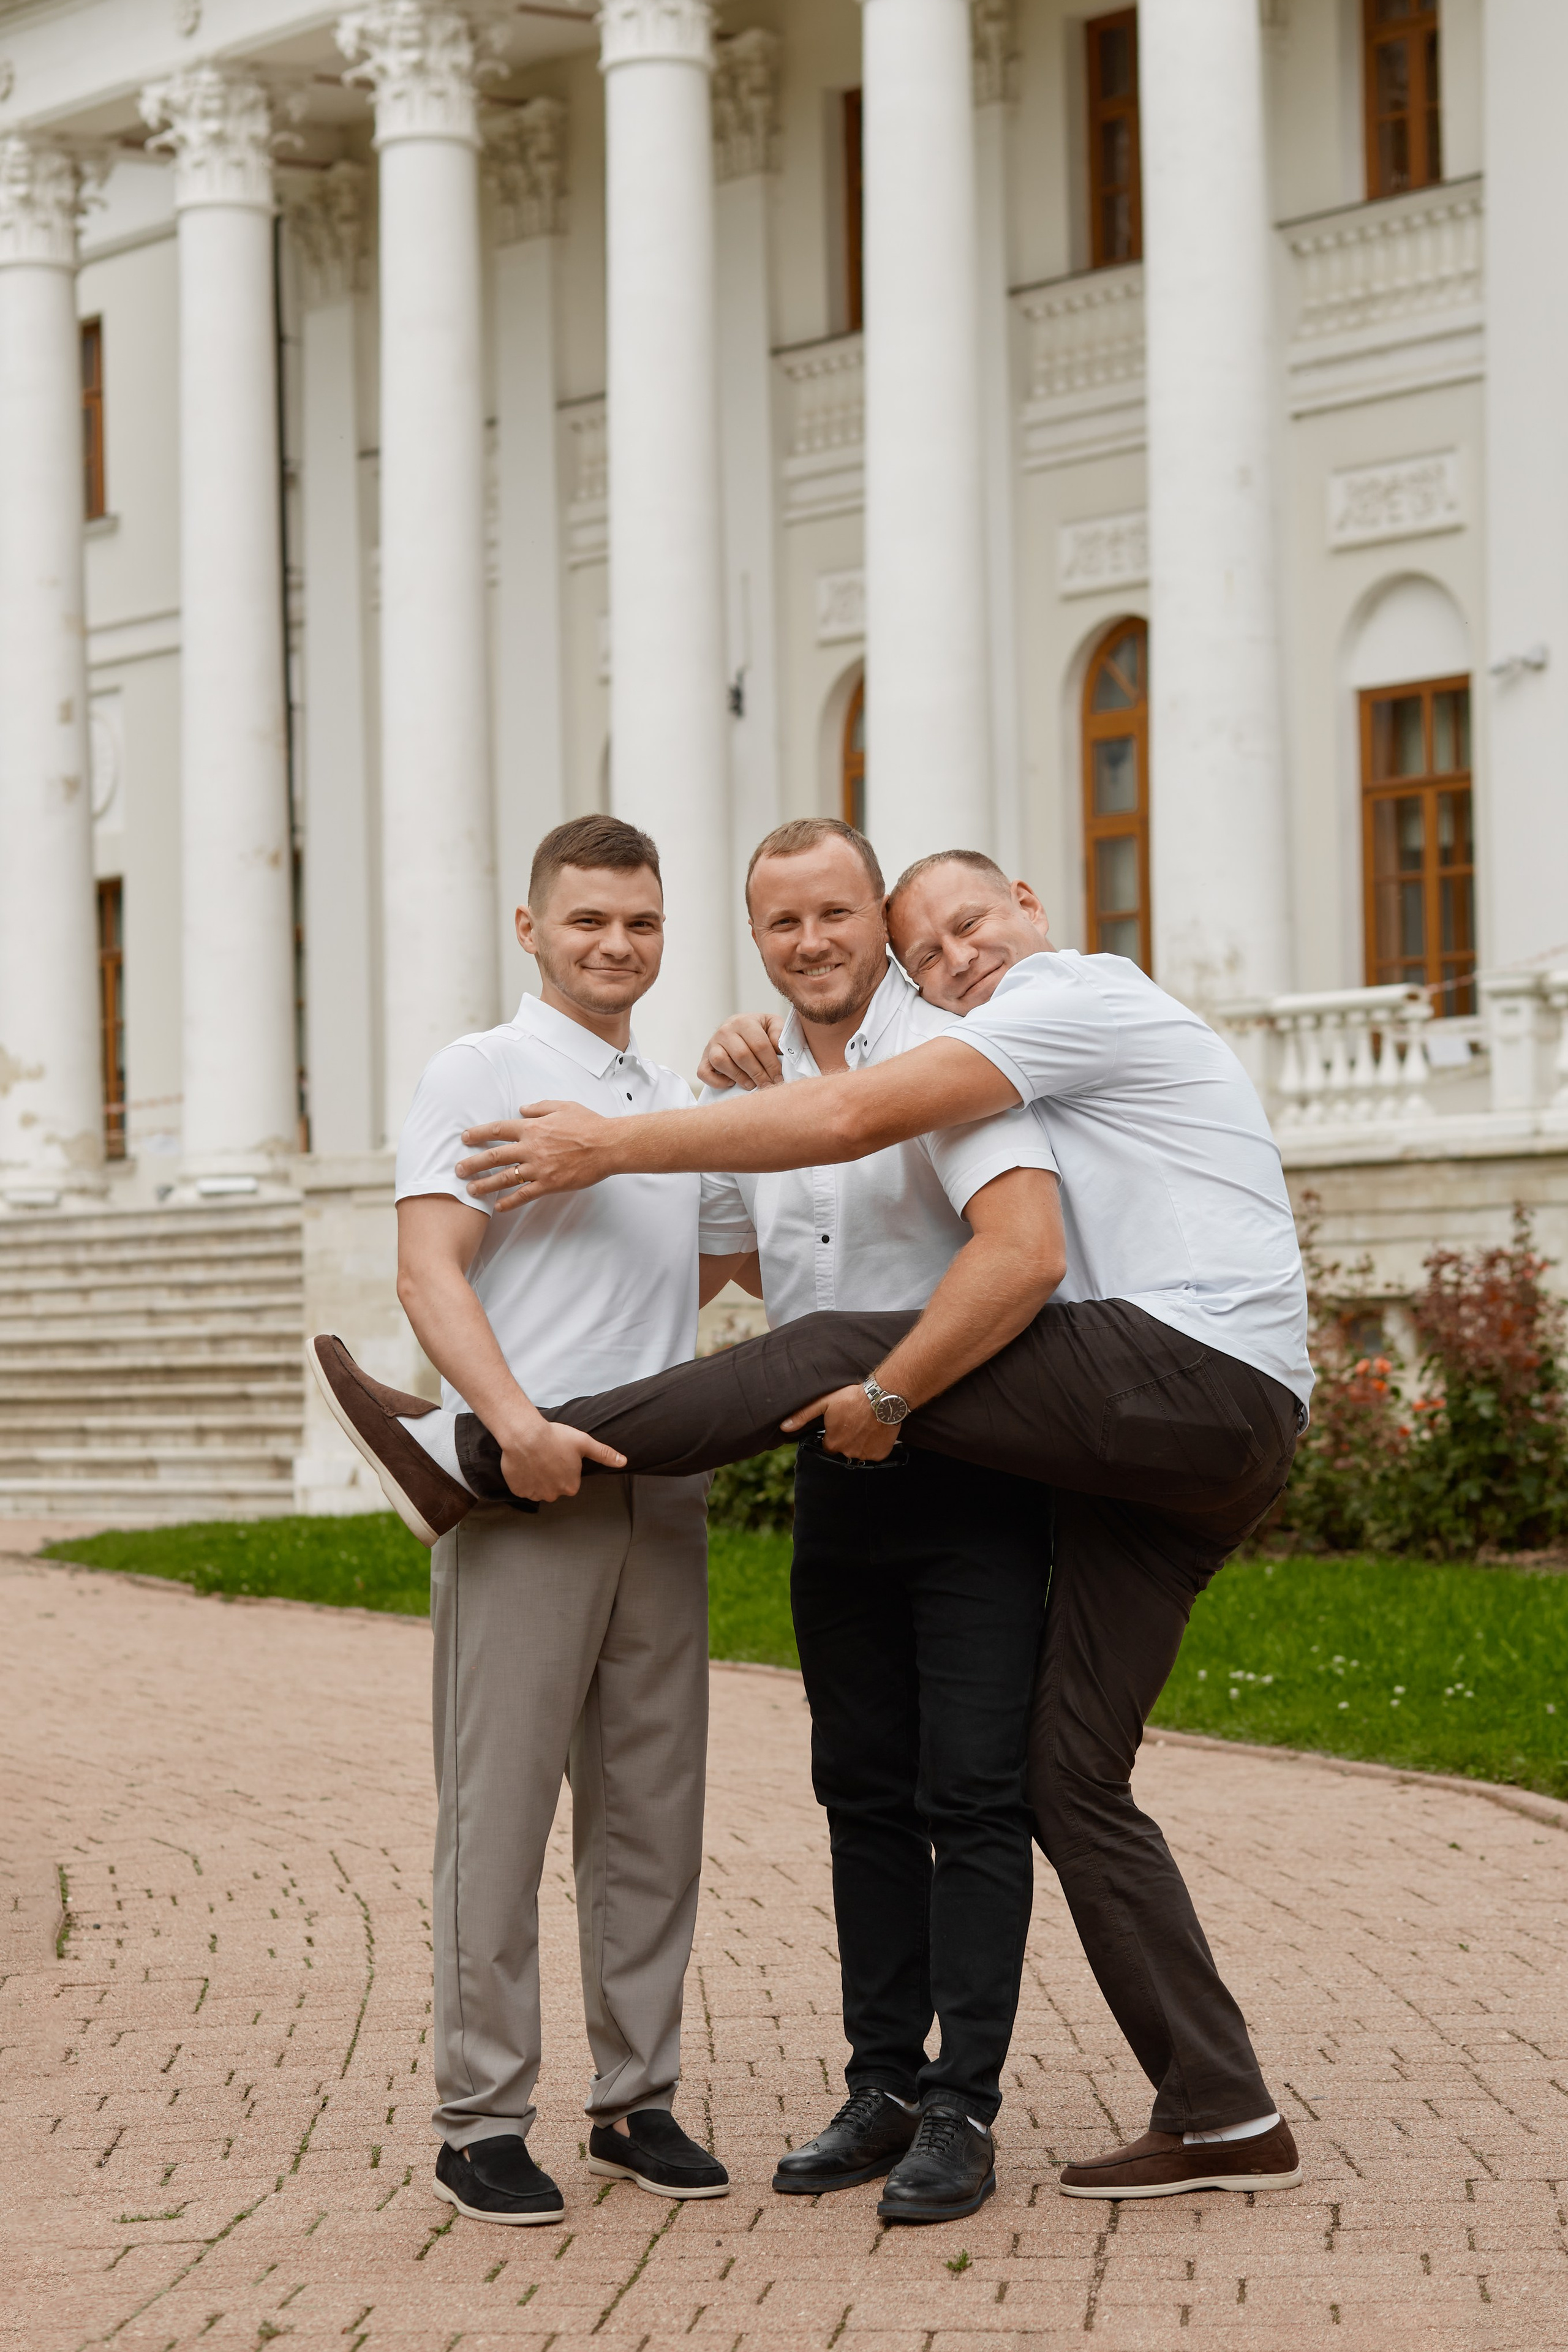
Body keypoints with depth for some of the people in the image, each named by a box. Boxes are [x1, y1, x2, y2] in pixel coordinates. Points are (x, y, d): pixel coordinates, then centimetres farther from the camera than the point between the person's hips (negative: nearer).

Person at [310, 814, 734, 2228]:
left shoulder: (676, 1102, 20)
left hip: (659, 1490, 6)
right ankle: (482, 2121, -1)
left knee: (652, 1807, 7)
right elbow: (430, 1273, -11)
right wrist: (514, 1418, -27)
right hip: (523, 1491, -6)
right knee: (500, 1807, -5)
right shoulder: (480, 1075, 0)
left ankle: (636, 2099, 16)